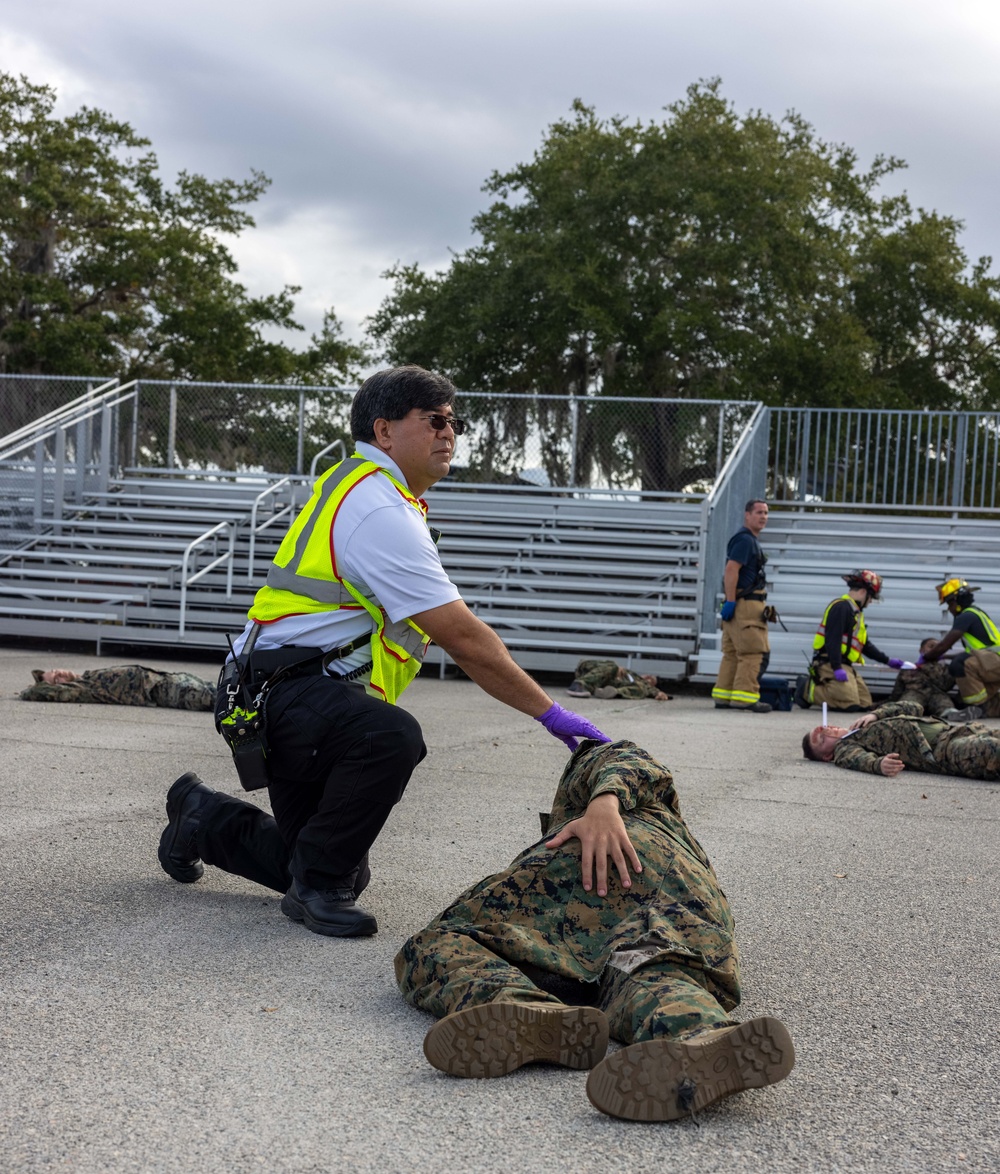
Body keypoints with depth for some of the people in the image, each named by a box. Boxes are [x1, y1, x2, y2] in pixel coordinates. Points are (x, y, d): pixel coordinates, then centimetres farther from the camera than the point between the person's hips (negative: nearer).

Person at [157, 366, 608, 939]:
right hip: (288, 694, -11)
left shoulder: (361, 490, 15)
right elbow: (464, 638, -23)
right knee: (393, 736, -40)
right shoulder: (380, 513, -19)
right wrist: (551, 713, -20)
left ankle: (206, 817, 35)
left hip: (314, 697, 11)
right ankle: (317, 885, -20)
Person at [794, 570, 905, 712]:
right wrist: (837, 668, -28)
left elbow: (865, 645, 27)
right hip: (830, 663, -10)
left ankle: (821, 686, 10)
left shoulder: (856, 612, 22)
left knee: (865, 704, 2)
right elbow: (833, 639, -21)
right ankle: (807, 690, -7)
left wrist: (887, 660, 23)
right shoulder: (841, 607, -11)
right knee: (851, 704, -22)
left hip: (846, 665, 10)